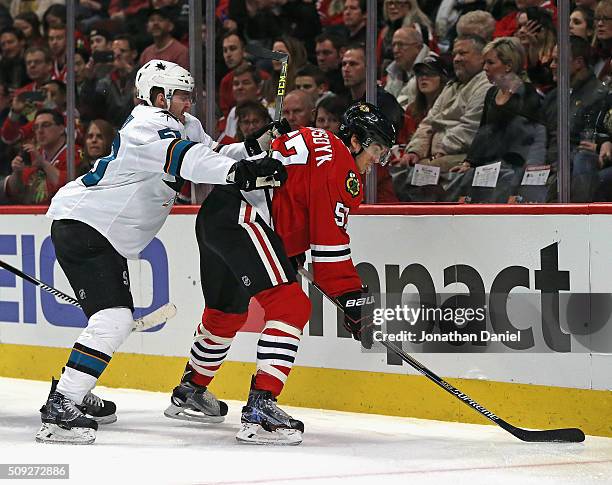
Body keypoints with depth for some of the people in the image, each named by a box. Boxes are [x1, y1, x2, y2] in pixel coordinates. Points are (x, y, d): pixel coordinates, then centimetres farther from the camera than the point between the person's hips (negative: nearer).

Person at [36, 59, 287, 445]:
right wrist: (242, 172, -48)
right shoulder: (148, 125, -20)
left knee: (117, 315, 22)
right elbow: (183, 159, -37)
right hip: (81, 227, -11)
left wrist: (251, 149, -6)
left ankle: (74, 393, 33)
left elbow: (212, 155, 14)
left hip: (106, 235, 11)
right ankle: (59, 412, -25)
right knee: (112, 319, -22)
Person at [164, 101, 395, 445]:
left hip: (213, 218, 11)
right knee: (291, 306, -15)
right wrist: (352, 296, -9)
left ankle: (191, 392, 45)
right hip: (242, 217, -11)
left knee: (227, 313, 27)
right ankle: (260, 408, -24)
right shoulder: (340, 166, -6)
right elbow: (329, 241, -12)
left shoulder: (316, 144, 25)